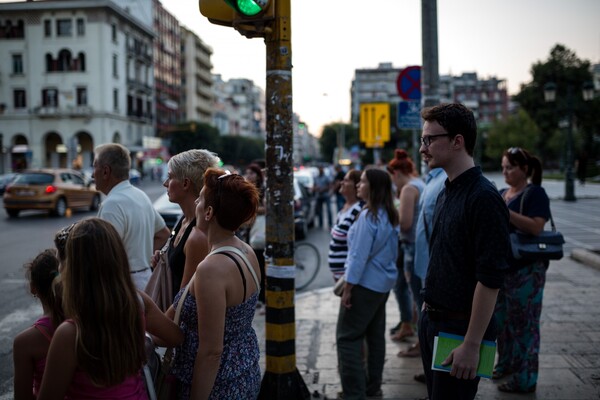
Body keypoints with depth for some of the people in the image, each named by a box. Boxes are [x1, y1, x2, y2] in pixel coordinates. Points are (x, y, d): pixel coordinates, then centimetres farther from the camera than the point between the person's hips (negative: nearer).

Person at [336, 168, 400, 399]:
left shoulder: (368, 216, -19)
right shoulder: (389, 216, 9)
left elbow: (359, 255, -20)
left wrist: (348, 287, -16)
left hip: (365, 283, -9)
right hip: (383, 282, 9)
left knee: (347, 337, -3)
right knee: (375, 335, 15)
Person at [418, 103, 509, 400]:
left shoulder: (483, 198, -19)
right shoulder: (446, 193, 10)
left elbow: (490, 280, -22)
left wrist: (471, 345, -22)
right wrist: (429, 309, 18)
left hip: (462, 327, -9)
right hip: (432, 320, 9)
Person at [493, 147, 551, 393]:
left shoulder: (535, 193, -9)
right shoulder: (502, 194, 13)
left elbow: (536, 227, -22)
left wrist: (504, 212, -26)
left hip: (527, 269, -7)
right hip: (502, 266, 8)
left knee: (524, 322, -3)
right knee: (502, 318, 15)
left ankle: (525, 379, 5)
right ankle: (506, 363, 31)